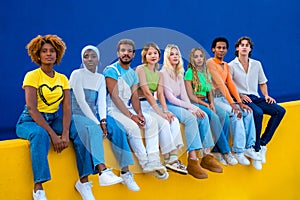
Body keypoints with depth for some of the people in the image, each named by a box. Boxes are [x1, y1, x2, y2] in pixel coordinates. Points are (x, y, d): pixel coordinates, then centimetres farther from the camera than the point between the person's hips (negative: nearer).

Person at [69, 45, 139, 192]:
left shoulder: (100, 78, 13)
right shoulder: (77, 74, -3)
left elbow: (101, 101, 1)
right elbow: (81, 101, -13)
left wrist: (103, 121, -18)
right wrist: (97, 123, -20)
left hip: (93, 114, 5)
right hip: (78, 115, -5)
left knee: (117, 129, -21)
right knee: (94, 130, -36)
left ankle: (125, 172, -21)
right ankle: (103, 172, -51)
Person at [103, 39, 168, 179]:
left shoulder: (133, 74, 15)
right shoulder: (111, 70, -9)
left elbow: (134, 96, 8)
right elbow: (115, 97, -17)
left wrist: (139, 113, -11)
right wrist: (131, 116, -22)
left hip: (128, 109, 8)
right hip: (113, 110, -7)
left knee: (152, 121, -10)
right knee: (133, 126, -30)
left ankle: (153, 162, -13)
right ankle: (145, 164, -15)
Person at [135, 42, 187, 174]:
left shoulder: (159, 74, 16)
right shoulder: (141, 69, -6)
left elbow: (160, 93, 3)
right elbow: (147, 92, -15)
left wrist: (166, 110, -15)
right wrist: (160, 112, -21)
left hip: (154, 104, 6)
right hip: (142, 105, -6)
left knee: (174, 120, -20)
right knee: (164, 123, -28)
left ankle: (173, 158, -25)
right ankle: (167, 160, -21)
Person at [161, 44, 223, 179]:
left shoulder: (179, 74, 17)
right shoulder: (163, 73, -8)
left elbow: (184, 95, 11)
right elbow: (170, 98, -15)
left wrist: (190, 108, -10)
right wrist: (191, 107, -17)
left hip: (178, 105, 7)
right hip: (167, 106, -7)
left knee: (203, 116, -17)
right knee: (191, 118, -32)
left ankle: (206, 156, -17)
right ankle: (192, 161, -36)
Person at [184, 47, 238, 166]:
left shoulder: (206, 73, 17)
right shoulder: (189, 72, -4)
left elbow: (210, 92, 16)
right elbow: (190, 95, -9)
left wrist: (211, 103, -4)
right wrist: (205, 105, -13)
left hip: (206, 102, 6)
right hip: (194, 103, -6)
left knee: (224, 115, -20)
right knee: (214, 117, -30)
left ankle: (217, 150, -17)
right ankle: (226, 152, -21)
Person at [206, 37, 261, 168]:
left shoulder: (226, 65, 20)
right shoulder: (210, 63, -7)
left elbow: (231, 84, 10)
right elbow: (220, 83, -16)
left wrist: (240, 102, -3)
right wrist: (231, 103, -21)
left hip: (225, 98, 8)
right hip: (214, 98, -8)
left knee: (247, 112, -11)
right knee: (236, 114, -27)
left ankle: (248, 147, -5)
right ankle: (238, 151, -22)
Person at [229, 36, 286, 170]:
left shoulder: (256, 64, 16)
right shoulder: (231, 66, 3)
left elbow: (262, 83, 23)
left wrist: (266, 96, 5)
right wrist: (240, 95, -15)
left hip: (255, 97, 6)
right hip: (240, 99, -5)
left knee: (280, 111, -16)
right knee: (258, 113, -35)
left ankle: (262, 143, -16)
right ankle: (256, 150, -26)